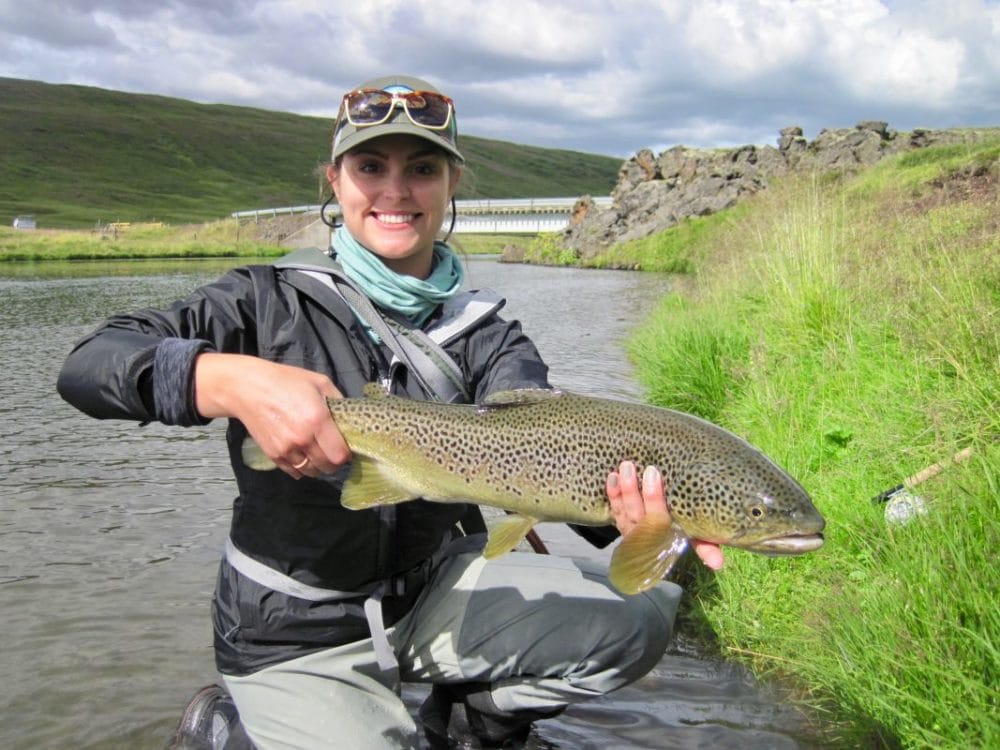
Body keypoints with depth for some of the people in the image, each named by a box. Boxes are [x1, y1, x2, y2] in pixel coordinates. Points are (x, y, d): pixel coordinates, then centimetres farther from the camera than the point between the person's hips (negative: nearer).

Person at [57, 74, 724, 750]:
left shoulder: (484, 334, -2)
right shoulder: (275, 301, -10)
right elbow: (88, 365, -20)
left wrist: (631, 501, -44)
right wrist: (235, 380, -39)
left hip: (436, 591, 3)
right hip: (295, 639, -3)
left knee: (641, 613, -13)